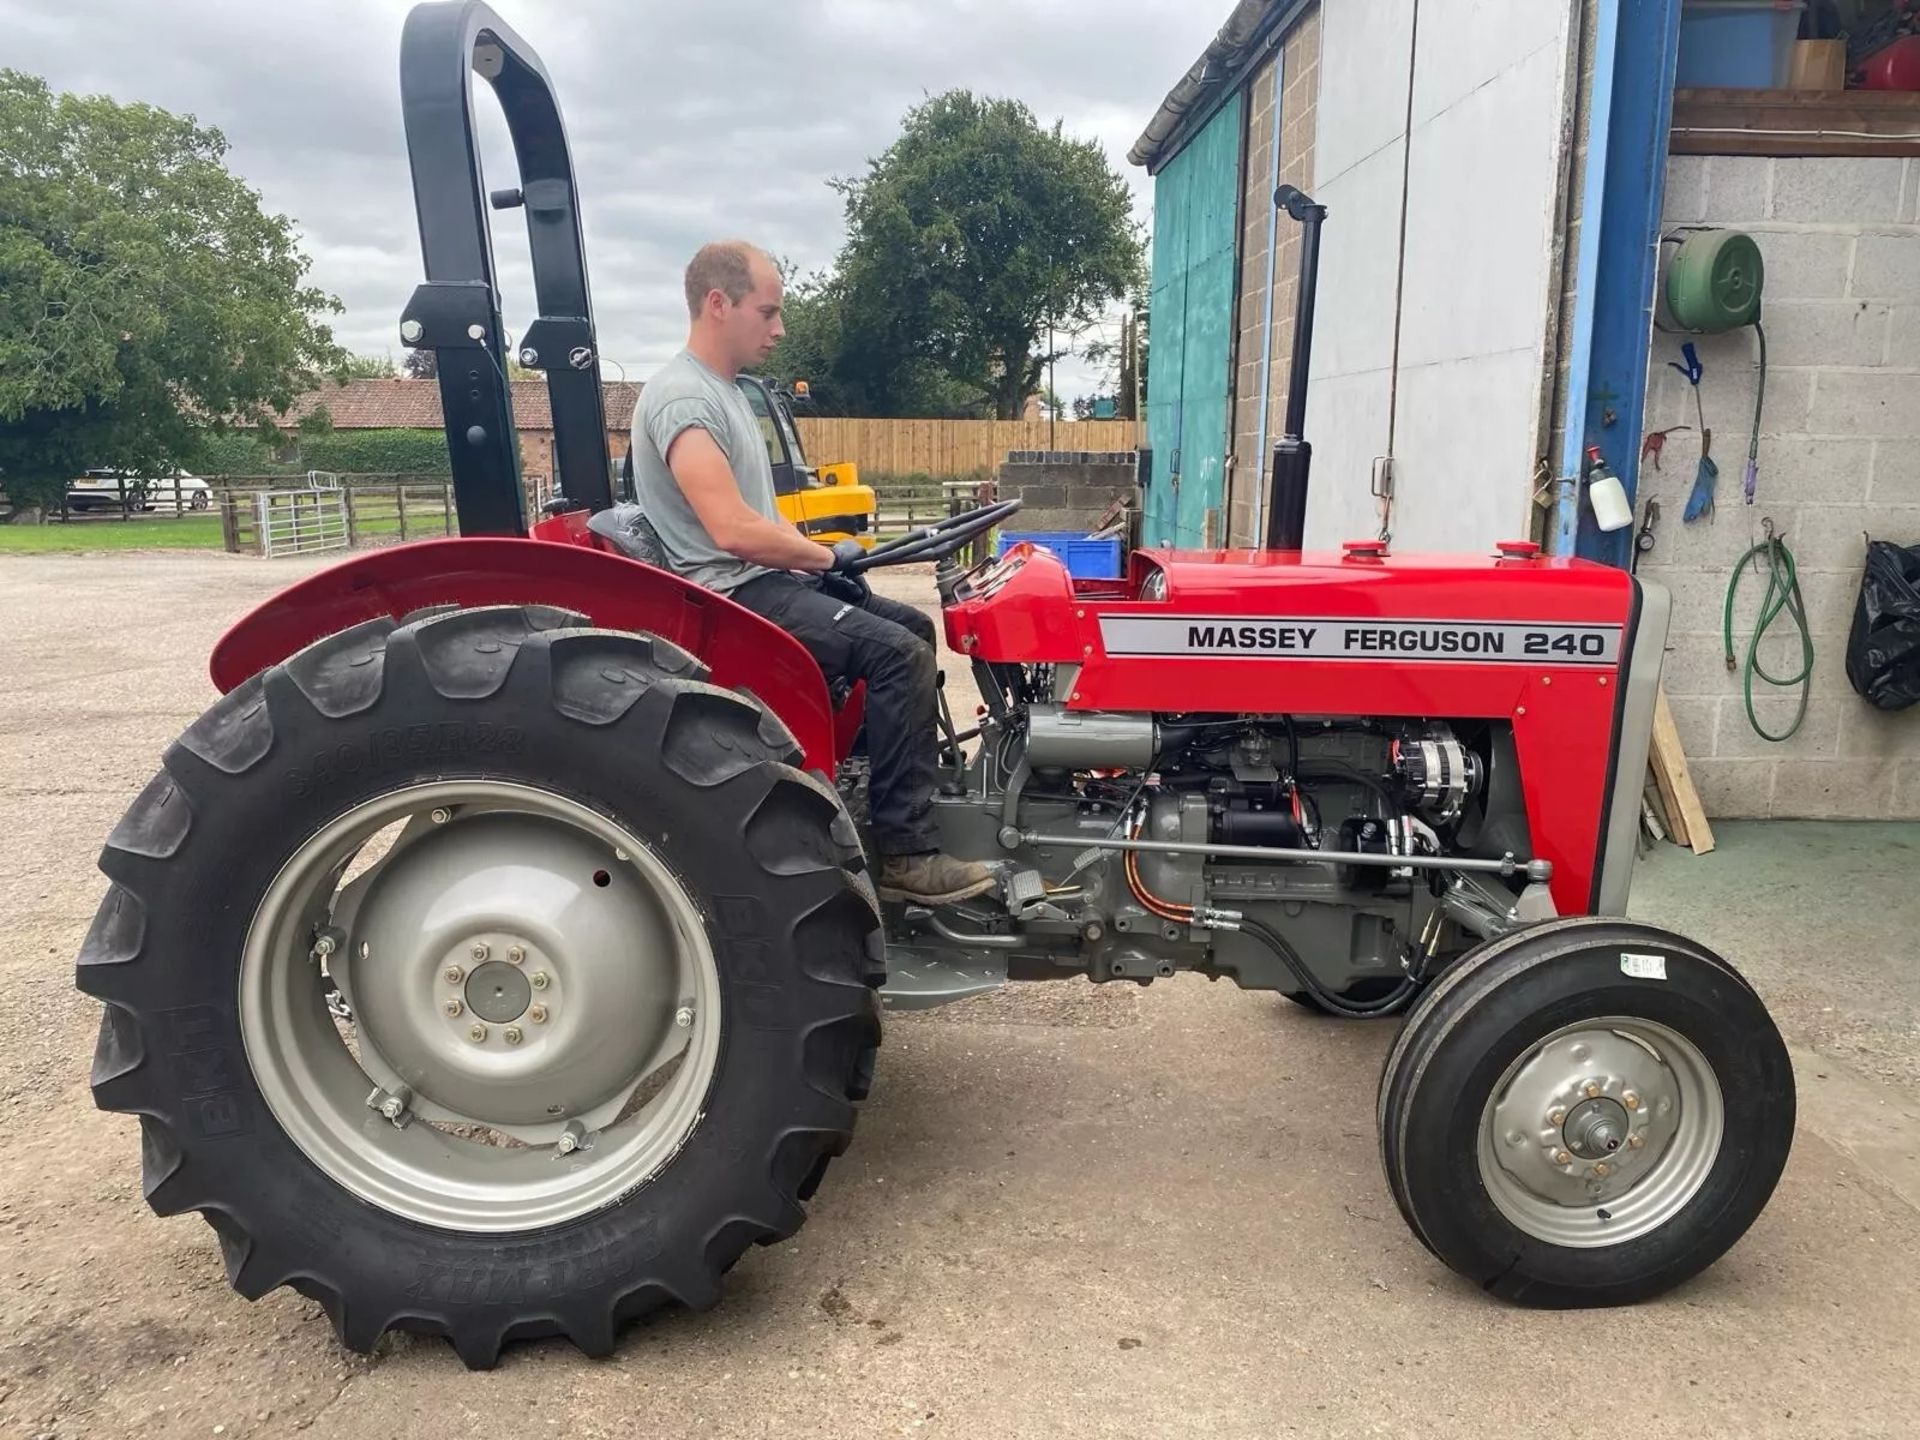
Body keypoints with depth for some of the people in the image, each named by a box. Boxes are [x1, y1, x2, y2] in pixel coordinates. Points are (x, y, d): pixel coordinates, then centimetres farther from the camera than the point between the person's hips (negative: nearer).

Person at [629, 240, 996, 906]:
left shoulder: (723, 392, 16)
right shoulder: (682, 396, -17)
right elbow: (733, 531, -27)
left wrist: (817, 559, 6)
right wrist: (824, 555, -12)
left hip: (766, 577, 11)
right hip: (731, 594, -11)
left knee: (911, 628, 16)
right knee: (897, 651, -23)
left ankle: (908, 792, 21)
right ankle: (906, 854, -18)